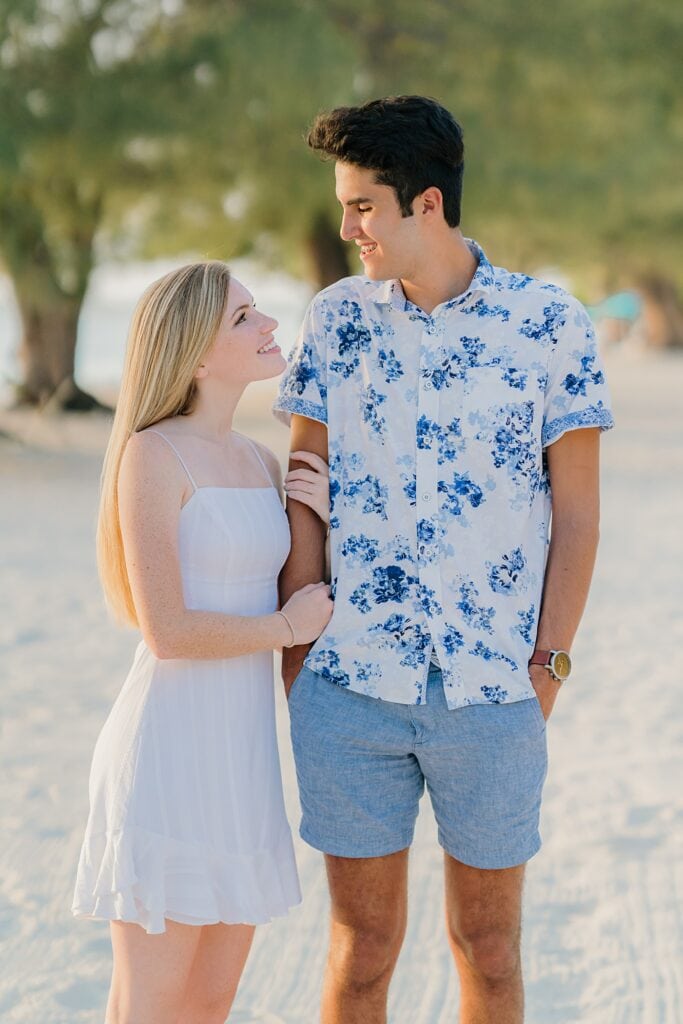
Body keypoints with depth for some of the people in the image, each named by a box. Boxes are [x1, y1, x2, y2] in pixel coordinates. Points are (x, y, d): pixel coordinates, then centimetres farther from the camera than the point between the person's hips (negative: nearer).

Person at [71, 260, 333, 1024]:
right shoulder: (151, 453, -12)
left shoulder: (260, 462, 12)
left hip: (241, 753, 8)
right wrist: (288, 626, -6)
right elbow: (168, 630, -18)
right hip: (169, 751, -8)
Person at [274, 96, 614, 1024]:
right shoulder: (336, 319, 4)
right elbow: (306, 497, 6)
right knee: (362, 947, 8)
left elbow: (576, 513, 1)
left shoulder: (551, 324, -2)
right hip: (349, 692, 1)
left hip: (493, 696, -1)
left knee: (488, 948, 11)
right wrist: (296, 654, 0)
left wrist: (549, 667, -4)